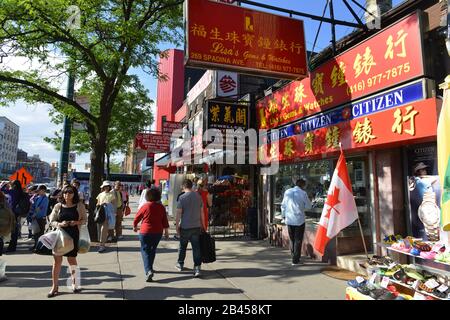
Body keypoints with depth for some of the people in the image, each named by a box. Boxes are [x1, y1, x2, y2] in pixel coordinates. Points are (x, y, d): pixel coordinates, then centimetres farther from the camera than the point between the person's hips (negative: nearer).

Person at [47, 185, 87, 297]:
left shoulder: (79, 206, -2)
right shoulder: (58, 206, 1)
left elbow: (85, 219, 3)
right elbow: (51, 221, 3)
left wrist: (77, 222, -17)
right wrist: (60, 224, -17)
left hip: (73, 236, -1)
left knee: (72, 259, 11)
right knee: (57, 260, 1)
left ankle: (74, 283, 30)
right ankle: (54, 287, 15)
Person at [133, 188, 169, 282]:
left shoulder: (145, 206, -9)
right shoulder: (161, 207, -1)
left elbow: (137, 218, 2)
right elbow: (165, 221, 2)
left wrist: (135, 226, 20)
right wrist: (166, 232, 12)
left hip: (146, 232, -3)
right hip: (158, 232, 4)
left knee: (145, 250, 2)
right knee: (152, 250, 20)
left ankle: (148, 270, -15)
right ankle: (149, 268, 32)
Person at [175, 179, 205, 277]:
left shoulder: (182, 197, -10)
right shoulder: (198, 196, 2)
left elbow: (178, 213, -10)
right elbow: (201, 212, 8)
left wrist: (177, 226, -1)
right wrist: (202, 225, 16)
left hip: (185, 227, -2)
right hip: (196, 226, 3)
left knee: (182, 246, 16)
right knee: (196, 247, 4)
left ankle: (180, 264, 33)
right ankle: (197, 268, 0)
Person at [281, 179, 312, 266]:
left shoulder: (287, 192, 4)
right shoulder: (303, 193, -7)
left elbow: (283, 205, 8)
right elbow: (308, 206, 0)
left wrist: (283, 215, 18)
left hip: (289, 219, 4)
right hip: (299, 220, -4)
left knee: (292, 239, 16)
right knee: (298, 240, 4)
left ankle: (294, 257, 25)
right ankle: (295, 260, 6)